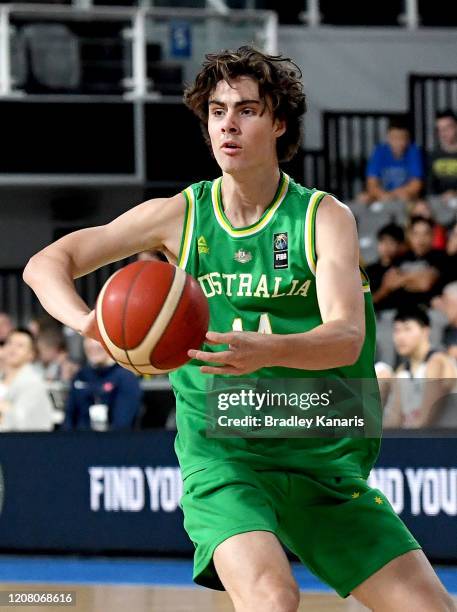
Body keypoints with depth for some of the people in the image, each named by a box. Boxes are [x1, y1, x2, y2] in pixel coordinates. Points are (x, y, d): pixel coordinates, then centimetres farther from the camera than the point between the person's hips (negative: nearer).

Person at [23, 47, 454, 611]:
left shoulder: (325, 217, -2)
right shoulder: (179, 216, 1)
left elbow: (346, 337, -17)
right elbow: (45, 265, 4)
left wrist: (266, 351, -39)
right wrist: (88, 322, -19)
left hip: (324, 459, 2)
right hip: (220, 455, -2)